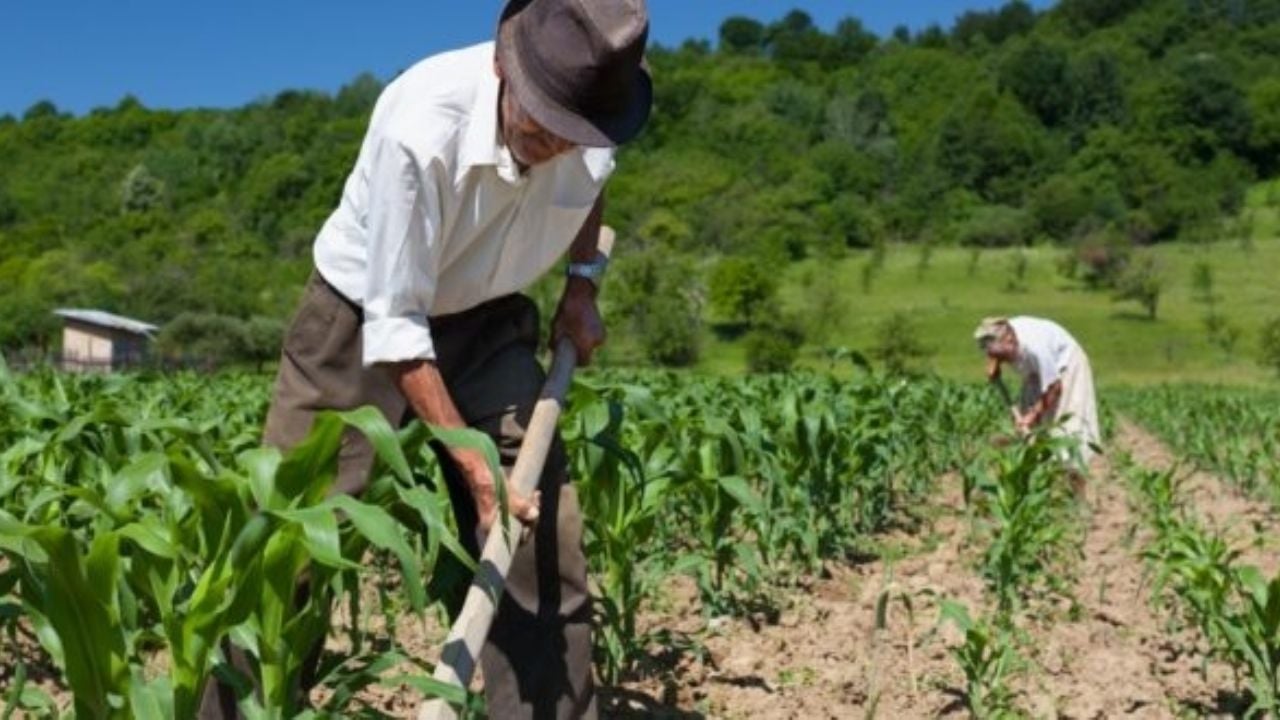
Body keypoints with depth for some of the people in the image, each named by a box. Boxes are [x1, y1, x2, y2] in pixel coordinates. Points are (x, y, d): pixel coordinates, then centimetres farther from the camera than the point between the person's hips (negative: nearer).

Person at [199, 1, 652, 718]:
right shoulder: (420, 128, -34)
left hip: (484, 323, 4)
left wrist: (584, 282, 0)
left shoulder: (593, 119, -17)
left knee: (548, 539, -3)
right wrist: (474, 461, -28)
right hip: (363, 318, -4)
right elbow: (395, 323, -28)